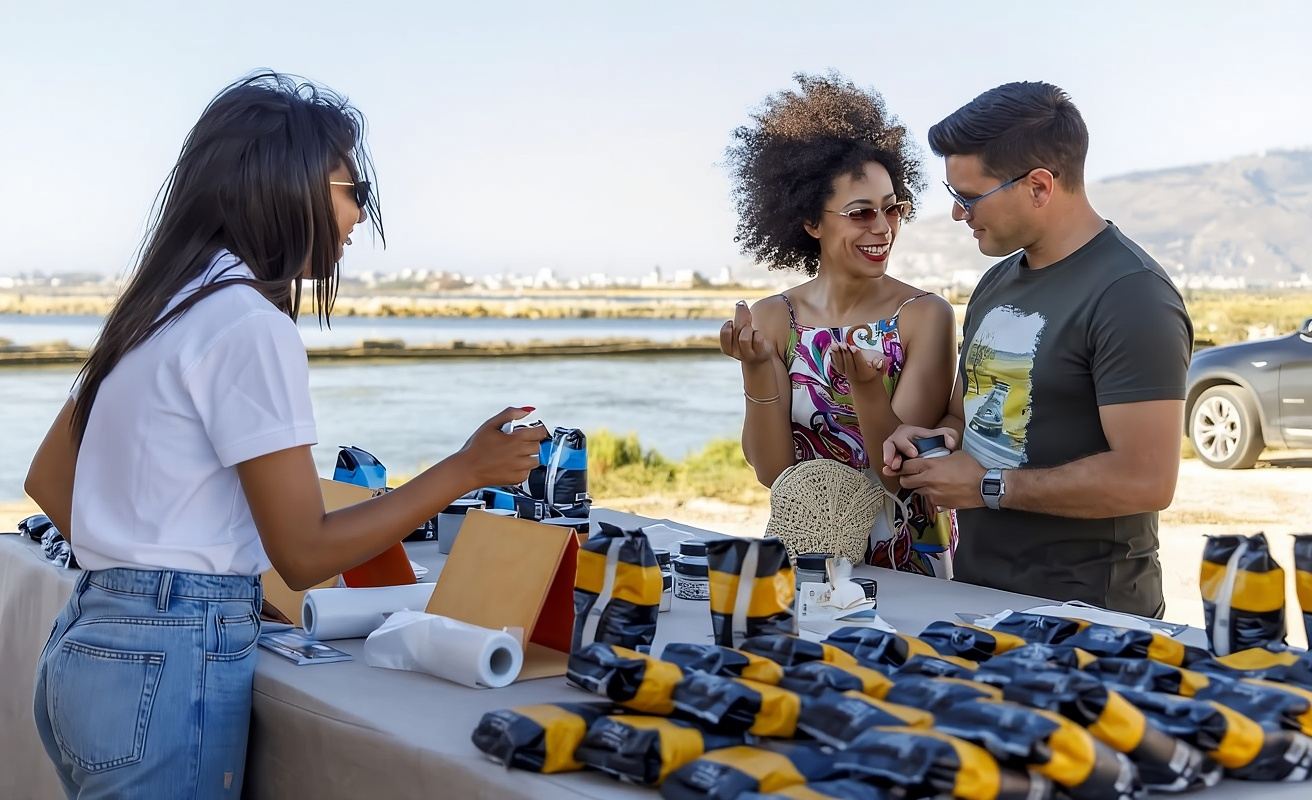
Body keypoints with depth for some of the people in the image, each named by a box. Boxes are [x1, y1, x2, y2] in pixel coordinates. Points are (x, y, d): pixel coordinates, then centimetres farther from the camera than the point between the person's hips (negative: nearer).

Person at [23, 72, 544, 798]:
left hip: (95, 643, 9)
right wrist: (467, 470, -10)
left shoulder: (159, 307, 11)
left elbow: (47, 479, 18)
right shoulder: (249, 322, -16)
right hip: (168, 664, -9)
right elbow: (305, 554, -15)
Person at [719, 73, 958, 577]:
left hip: (907, 561, -2)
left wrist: (866, 387, -26)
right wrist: (756, 369, -17)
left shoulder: (926, 316, -5)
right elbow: (772, 471, -4)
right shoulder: (772, 320, 1)